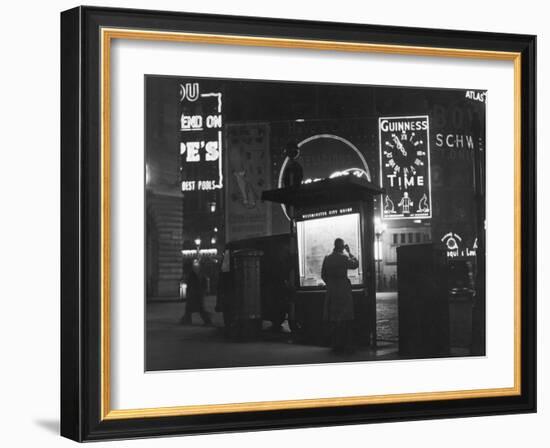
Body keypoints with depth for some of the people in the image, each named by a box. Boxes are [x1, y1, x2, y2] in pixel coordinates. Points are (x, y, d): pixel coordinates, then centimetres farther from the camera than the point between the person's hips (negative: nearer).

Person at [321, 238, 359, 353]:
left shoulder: (327, 259, 3)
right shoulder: (344, 258, -11)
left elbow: (323, 275, 8)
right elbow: (355, 264, 5)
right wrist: (349, 252, 11)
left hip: (331, 291, 4)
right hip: (344, 291, -4)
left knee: (334, 320, 10)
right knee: (346, 320, 1)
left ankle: (336, 346, 13)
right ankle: (347, 346, 0)